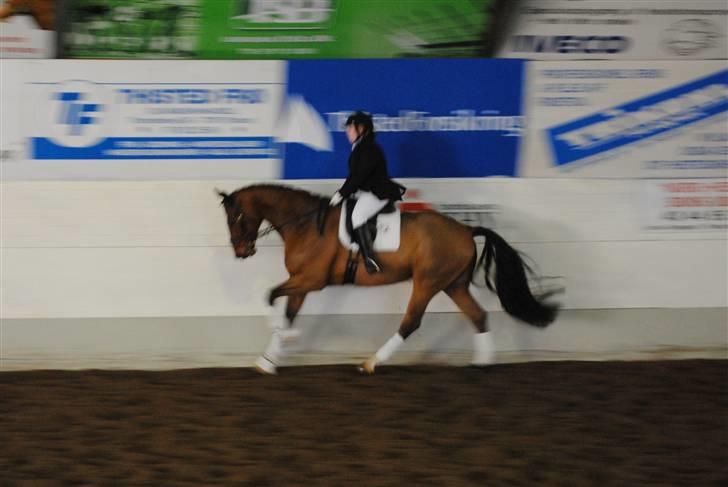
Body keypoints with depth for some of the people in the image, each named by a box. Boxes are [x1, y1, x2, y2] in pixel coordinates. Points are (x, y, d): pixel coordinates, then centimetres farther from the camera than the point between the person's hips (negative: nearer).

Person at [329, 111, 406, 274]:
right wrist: (341, 192, 12)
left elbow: (360, 176, -21)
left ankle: (369, 259, -38)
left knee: (357, 216, -30)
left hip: (377, 193, -11)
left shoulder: (370, 150, -17)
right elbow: (354, 175, 20)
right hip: (364, 192, 11)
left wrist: (343, 194, -17)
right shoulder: (359, 148, 15)